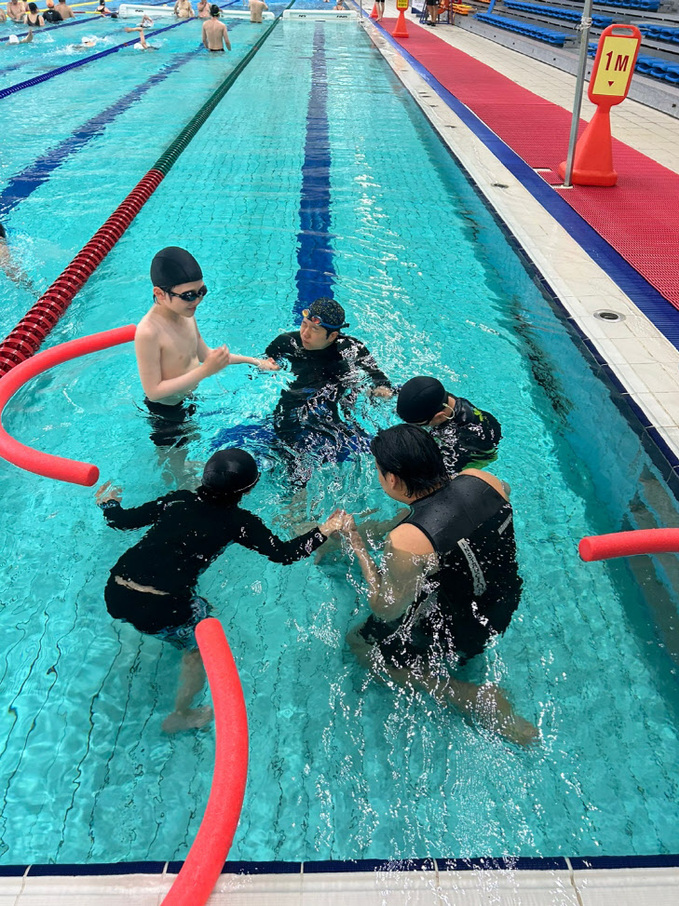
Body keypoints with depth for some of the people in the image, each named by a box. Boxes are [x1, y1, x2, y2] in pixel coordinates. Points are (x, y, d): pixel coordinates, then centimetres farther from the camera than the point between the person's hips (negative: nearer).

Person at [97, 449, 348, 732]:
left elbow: (122, 520, 15)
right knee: (202, 644, 25)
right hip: (160, 612, -5)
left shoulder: (178, 500, 10)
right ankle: (180, 716, 39)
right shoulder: (238, 521, -1)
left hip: (114, 596, 5)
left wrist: (108, 503, 36)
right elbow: (285, 553, 0)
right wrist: (324, 531, 11)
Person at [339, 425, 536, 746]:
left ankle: (473, 697, 4)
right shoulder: (481, 479, -18)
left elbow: (386, 611, -19)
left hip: (458, 637, -7)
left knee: (360, 644, 16)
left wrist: (358, 547, -12)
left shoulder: (405, 542, -35)